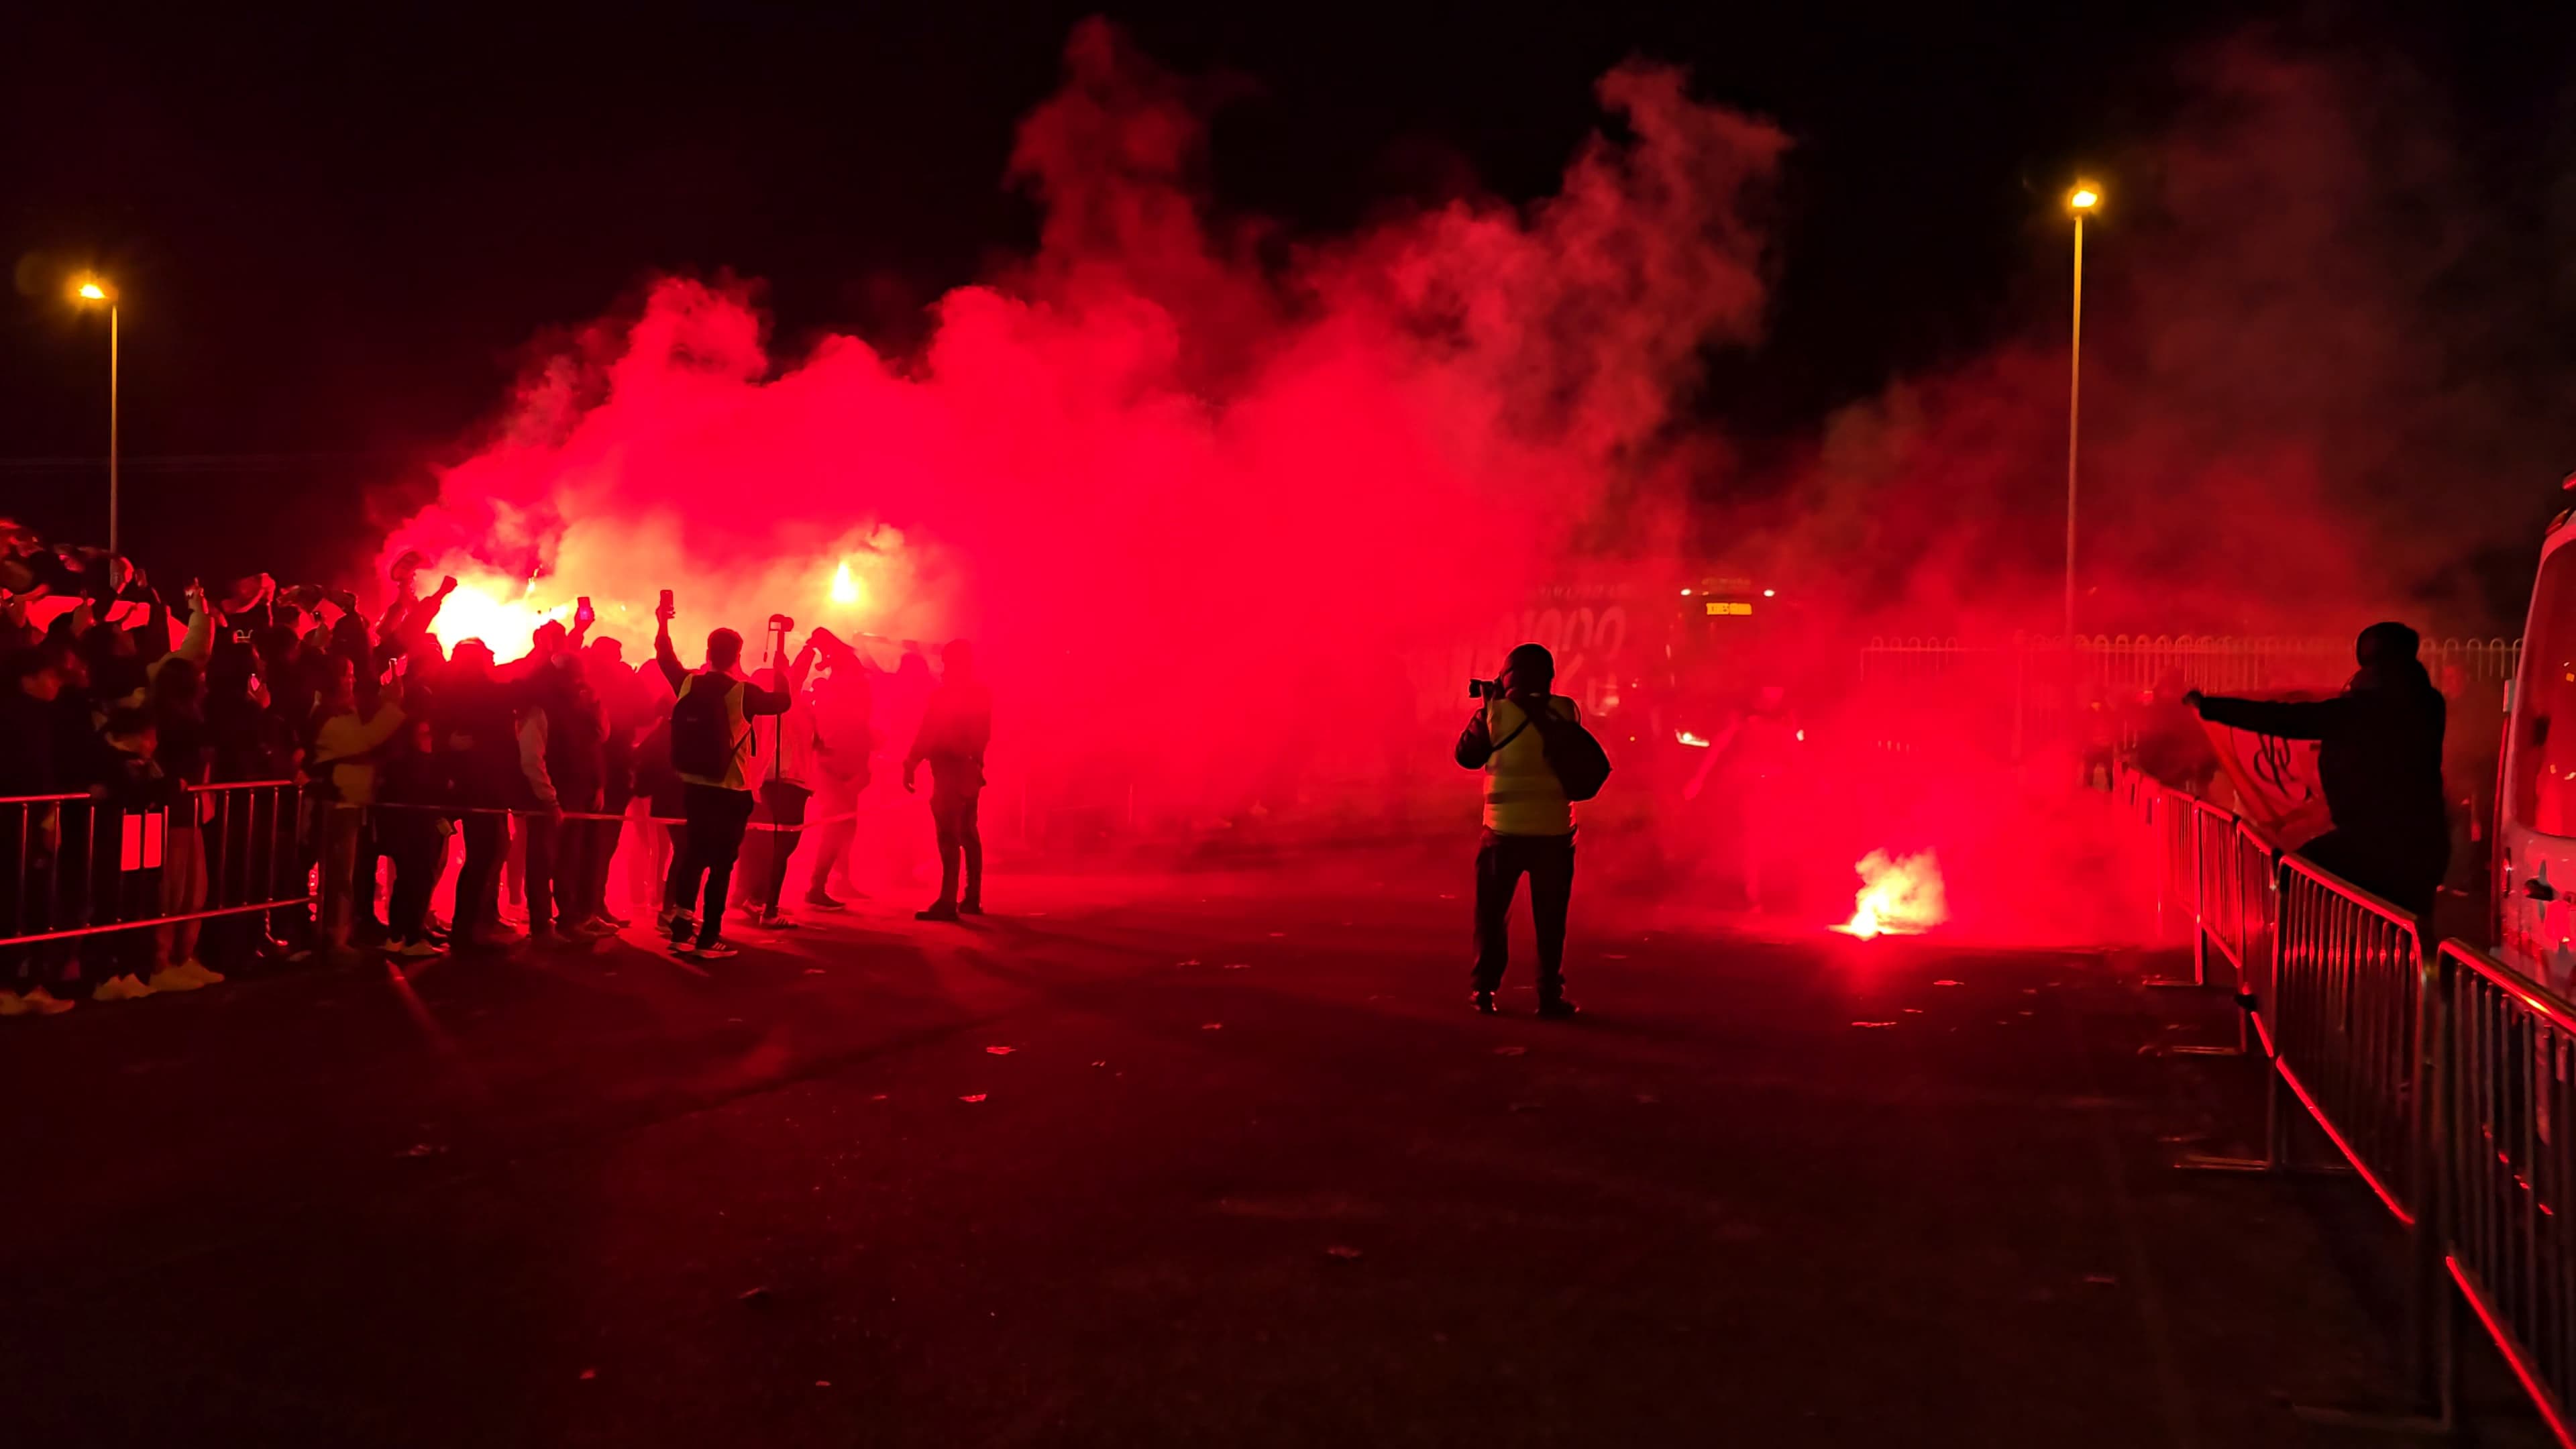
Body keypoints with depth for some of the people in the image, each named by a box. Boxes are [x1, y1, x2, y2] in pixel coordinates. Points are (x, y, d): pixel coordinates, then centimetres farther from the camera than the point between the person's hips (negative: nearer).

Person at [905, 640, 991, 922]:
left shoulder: (943, 694, -10)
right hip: (971, 769, 8)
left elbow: (927, 734, -14)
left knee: (949, 835, -13)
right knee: (968, 834, 15)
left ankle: (948, 902, -20)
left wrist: (910, 765, -11)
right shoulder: (982, 694, 13)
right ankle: (972, 898, 17)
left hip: (950, 770, -8)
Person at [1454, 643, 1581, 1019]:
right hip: (1554, 830, 1)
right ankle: (1551, 995, 9)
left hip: (1505, 829, 0)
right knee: (1550, 917, 9)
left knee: (1492, 912, 13)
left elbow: (1467, 756, 5)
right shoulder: (1566, 710, -3)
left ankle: (1485, 991, 14)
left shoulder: (1494, 711, -6)